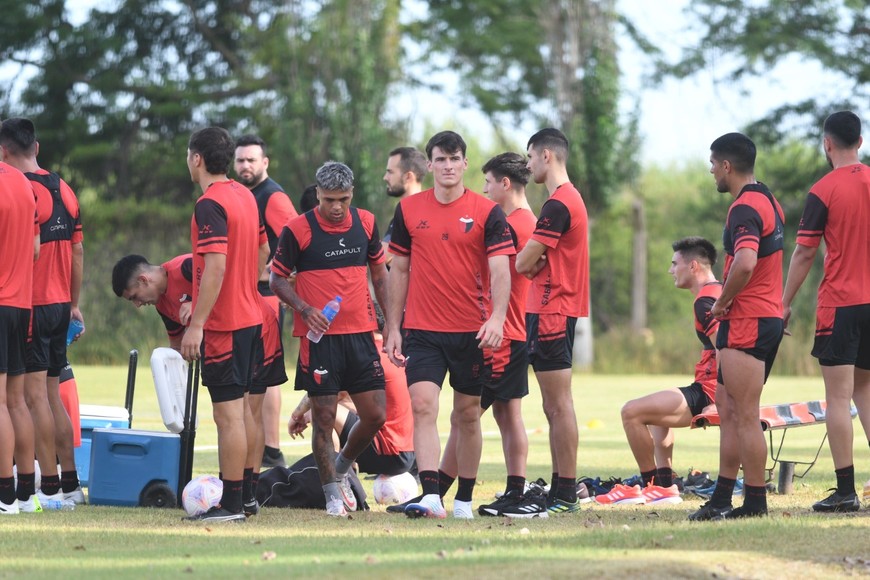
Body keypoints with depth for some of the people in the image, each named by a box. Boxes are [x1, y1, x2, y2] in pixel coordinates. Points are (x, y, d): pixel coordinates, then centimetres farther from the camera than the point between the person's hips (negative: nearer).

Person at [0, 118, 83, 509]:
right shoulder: (65, 191, 11)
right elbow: (77, 252, 15)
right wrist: (74, 304, 22)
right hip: (60, 304, 8)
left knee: (35, 396, -5)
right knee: (52, 396, 14)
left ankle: (50, 488, -6)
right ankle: (70, 484, 15)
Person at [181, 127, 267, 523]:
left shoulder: (210, 205, -17)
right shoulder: (245, 196, 11)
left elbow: (216, 267, -24)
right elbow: (263, 250, 21)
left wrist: (197, 324, -24)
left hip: (222, 324, -9)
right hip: (250, 316, 9)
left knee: (228, 413, -7)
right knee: (244, 407, 16)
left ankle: (231, 504, -5)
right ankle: (247, 494, 23)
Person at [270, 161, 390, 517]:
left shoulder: (365, 223, 6)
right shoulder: (297, 230, -6)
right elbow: (278, 278, 1)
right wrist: (304, 308, -15)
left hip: (360, 333, 4)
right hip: (319, 337, -4)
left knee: (375, 415, 2)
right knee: (324, 417, -2)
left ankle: (342, 467, 28)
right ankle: (332, 492, 10)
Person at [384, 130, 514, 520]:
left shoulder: (487, 212, -2)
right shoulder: (408, 210, 5)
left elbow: (500, 270, -8)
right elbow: (399, 270, 10)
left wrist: (497, 317, -24)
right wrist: (393, 328, 7)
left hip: (472, 333, -1)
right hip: (422, 330, 1)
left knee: (467, 415, 7)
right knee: (422, 405, -15)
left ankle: (464, 500, 17)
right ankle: (431, 496, -22)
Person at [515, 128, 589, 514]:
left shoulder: (558, 204, -15)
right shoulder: (571, 199, 18)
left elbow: (522, 263, -15)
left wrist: (534, 262, 5)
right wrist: (540, 263, -3)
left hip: (551, 312, -10)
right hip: (560, 310, 10)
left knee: (559, 404, -9)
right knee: (554, 406, 12)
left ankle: (566, 495, -9)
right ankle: (559, 490, 15)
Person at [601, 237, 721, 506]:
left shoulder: (705, 301, -16)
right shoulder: (719, 292, 15)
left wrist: (717, 403, -25)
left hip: (709, 392, -11)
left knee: (632, 412, -13)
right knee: (657, 411, 34)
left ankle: (651, 484, -1)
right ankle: (666, 486, 25)